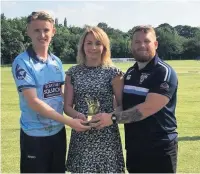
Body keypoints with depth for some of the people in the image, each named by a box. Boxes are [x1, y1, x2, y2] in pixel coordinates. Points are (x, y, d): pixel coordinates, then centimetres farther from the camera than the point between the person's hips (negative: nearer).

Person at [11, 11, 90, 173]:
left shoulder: (57, 62, 5)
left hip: (58, 131, 6)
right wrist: (69, 121, -21)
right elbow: (33, 102, -20)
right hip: (35, 135, -6)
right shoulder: (22, 62, -14)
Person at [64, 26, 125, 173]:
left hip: (106, 134, -2)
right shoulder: (73, 73, 3)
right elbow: (67, 106, 5)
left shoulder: (113, 73, -3)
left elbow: (122, 105, -1)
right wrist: (78, 115, -15)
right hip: (81, 134, 2)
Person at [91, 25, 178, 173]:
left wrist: (113, 118, -26)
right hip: (133, 147, 6)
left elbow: (148, 108, -24)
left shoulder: (164, 73, -13)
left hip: (159, 148, -6)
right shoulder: (130, 73, 10)